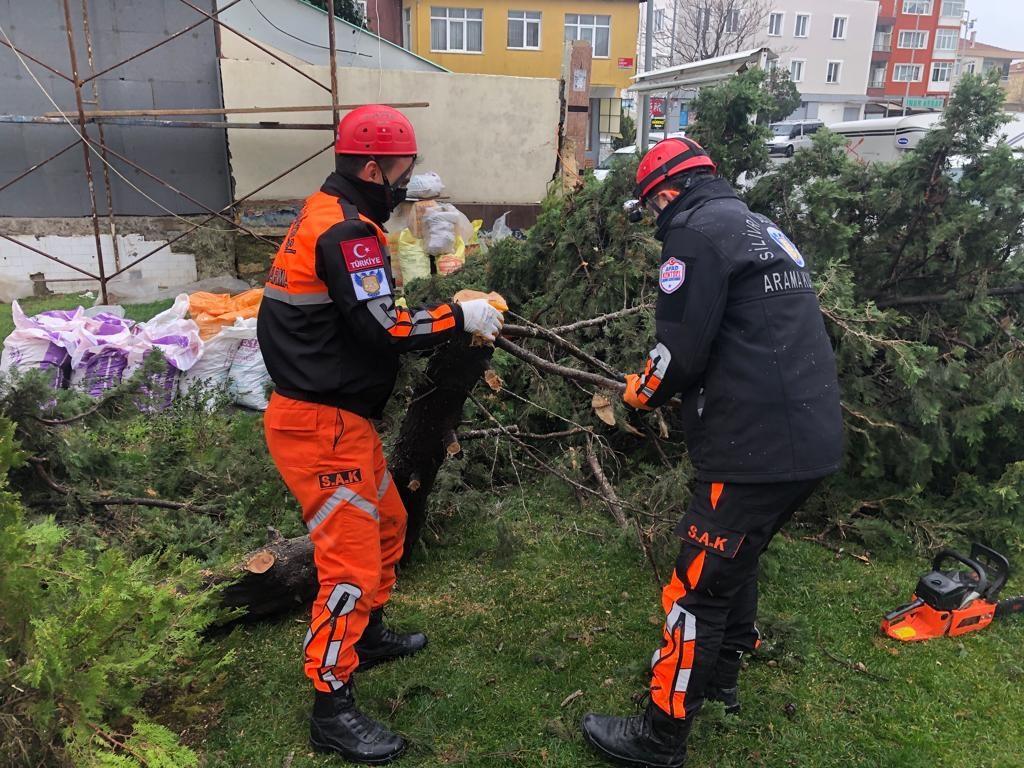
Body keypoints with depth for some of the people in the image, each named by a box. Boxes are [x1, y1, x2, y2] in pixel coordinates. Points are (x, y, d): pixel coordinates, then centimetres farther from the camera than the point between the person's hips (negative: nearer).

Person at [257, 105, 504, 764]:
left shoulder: (330, 217, 14)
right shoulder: (346, 230, -18)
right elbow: (382, 326, -26)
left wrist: (443, 313, 7)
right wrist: (460, 316, -14)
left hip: (340, 416, 11)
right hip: (322, 425, -11)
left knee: (387, 523, 24)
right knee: (352, 564, -3)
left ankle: (368, 635, 43)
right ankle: (332, 709, 12)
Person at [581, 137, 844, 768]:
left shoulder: (696, 229, -9)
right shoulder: (765, 229, 20)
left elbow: (681, 350, -16)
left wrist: (643, 391, 4)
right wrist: (674, 385, 20)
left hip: (761, 448, -9)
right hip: (814, 439, 9)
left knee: (699, 586, 1)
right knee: (737, 558, 25)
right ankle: (722, 676, 43)